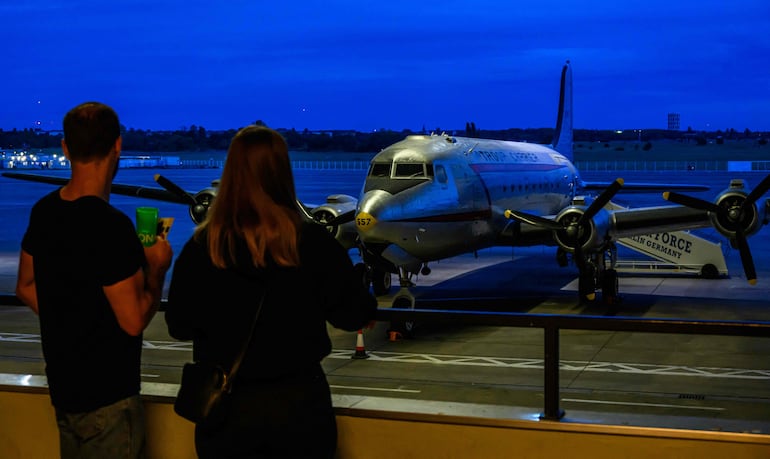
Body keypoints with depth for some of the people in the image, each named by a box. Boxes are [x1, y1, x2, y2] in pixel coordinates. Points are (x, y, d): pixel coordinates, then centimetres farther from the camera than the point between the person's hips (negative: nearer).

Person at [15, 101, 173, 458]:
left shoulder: (43, 211, 0)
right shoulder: (111, 225, -25)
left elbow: (26, 288, 12)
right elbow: (134, 321, -24)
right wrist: (157, 269, -10)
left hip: (64, 384, 8)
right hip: (106, 396, -8)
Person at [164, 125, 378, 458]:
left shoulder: (201, 247, -12)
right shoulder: (313, 243, -13)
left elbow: (180, 327, -3)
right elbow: (355, 316, -6)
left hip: (227, 406, 1)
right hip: (299, 403, 0)